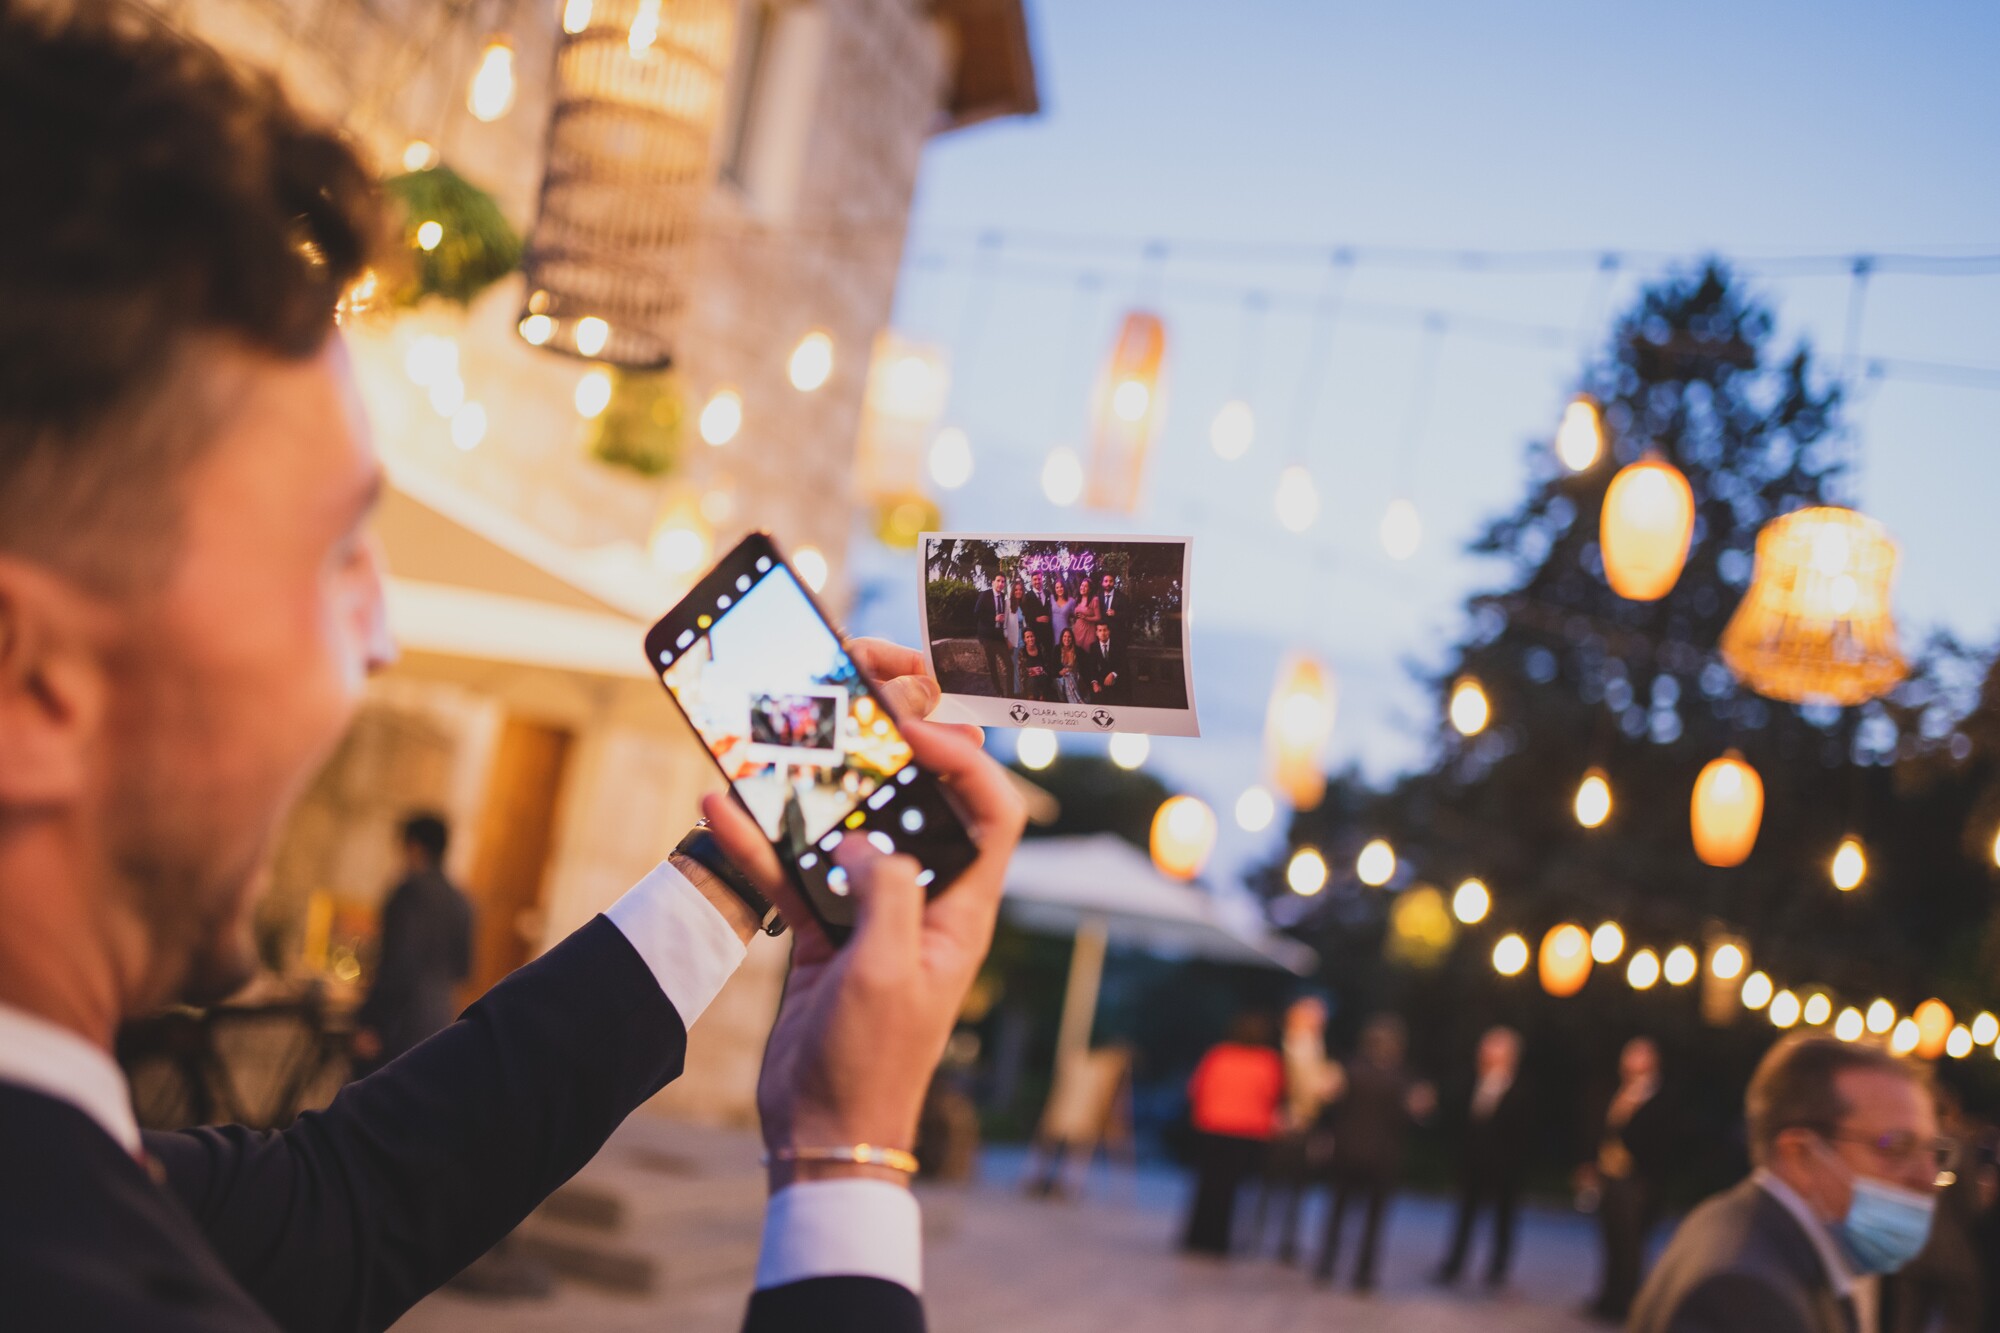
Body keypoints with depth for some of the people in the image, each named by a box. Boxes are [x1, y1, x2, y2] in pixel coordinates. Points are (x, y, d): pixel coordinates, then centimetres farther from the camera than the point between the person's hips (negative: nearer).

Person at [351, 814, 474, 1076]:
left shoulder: (412, 890, -10)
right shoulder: (460, 902, 12)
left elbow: (398, 964, -16)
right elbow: (462, 969, 18)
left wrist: (368, 1023, -14)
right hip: (438, 1022, 7)